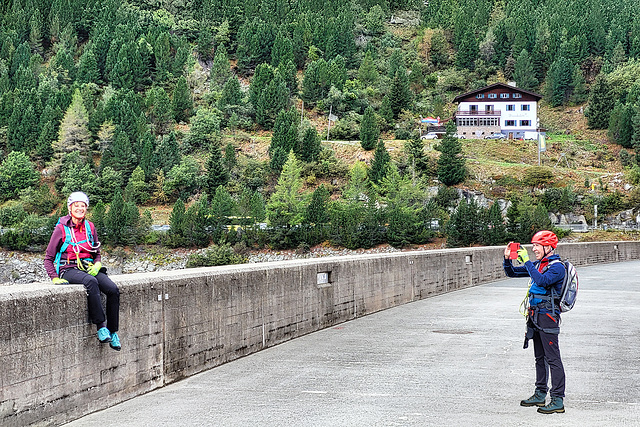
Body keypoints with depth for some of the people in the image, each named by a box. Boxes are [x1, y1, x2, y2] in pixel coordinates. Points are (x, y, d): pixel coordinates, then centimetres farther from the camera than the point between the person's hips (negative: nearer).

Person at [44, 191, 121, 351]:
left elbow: (97, 253, 21)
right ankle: (101, 327, -39)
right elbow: (48, 258, 3)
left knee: (113, 289, -23)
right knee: (91, 281, -39)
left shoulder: (90, 227, 11)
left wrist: (97, 265, -2)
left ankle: (113, 332, -13)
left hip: (88, 267, 5)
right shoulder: (61, 229, -1)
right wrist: (55, 278, -11)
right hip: (68, 269, -5)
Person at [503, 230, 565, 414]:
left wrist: (526, 261, -26)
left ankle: (558, 401, -7)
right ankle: (540, 395, 25)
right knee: (540, 357, 16)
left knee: (553, 359, -8)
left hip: (548, 316, -9)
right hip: (535, 316, 9)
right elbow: (512, 273, 18)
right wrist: (507, 259, -1)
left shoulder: (557, 267, -12)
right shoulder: (537, 264, 13)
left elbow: (542, 280, -30)